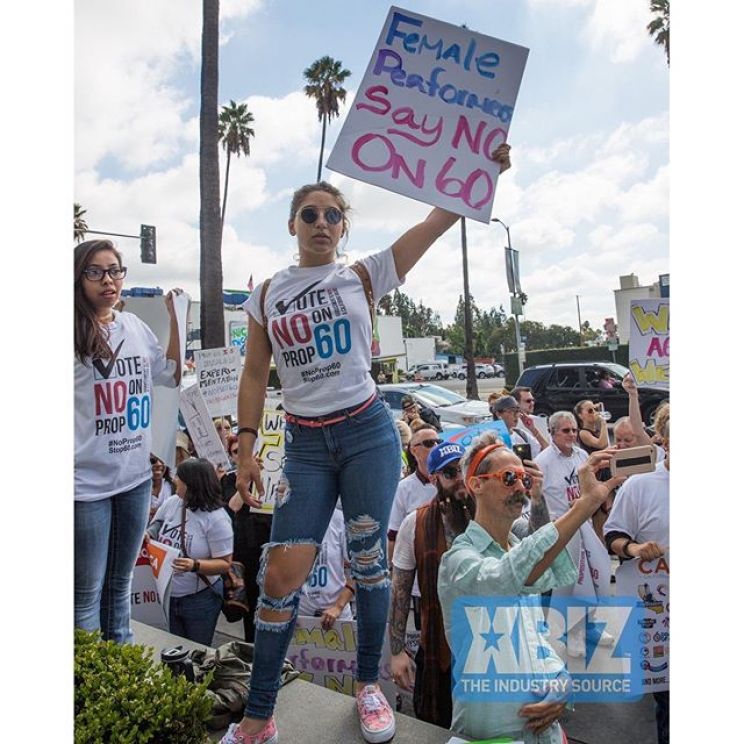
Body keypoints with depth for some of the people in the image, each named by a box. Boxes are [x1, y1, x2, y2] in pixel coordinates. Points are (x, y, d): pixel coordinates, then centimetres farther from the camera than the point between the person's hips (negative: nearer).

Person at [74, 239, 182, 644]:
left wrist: (176, 319, 8)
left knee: (120, 584, 19)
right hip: (86, 481, -5)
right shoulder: (75, 333, -9)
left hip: (136, 476, 5)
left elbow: (172, 375, 14)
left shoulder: (135, 326, 7)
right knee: (87, 593, 5)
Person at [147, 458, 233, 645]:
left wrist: (195, 566, -31)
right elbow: (153, 531, 11)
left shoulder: (216, 518, -19)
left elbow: (225, 564, -17)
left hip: (200, 599, -4)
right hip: (167, 594, 5)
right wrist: (146, 536, -11)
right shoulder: (170, 503, -4)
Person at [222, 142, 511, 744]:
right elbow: (255, 374, 8)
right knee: (281, 575, -2)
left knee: (368, 559, 7)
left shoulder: (362, 277, 2)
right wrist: (246, 448, 1)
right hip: (304, 444, 1)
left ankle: (369, 684, 31)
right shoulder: (268, 294, 8)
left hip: (368, 432, -1)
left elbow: (437, 220, -2)